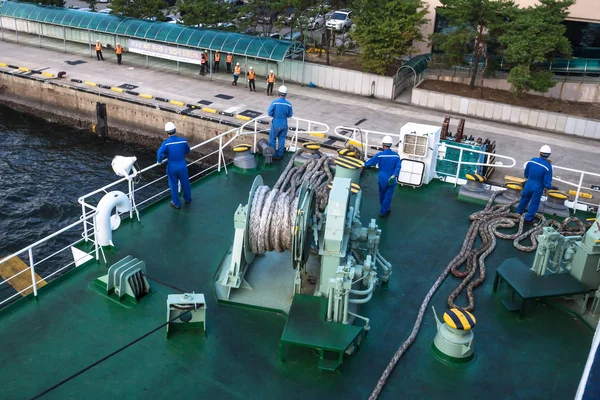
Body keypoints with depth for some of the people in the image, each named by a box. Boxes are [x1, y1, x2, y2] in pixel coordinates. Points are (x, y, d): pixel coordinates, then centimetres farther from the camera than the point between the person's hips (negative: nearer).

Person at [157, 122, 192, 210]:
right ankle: (187, 199, 43)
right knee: (185, 183, 22)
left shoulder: (166, 143, -20)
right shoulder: (183, 140, -13)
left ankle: (176, 203, 27)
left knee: (173, 185, 16)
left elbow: (160, 153, -33)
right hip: (182, 166, 2)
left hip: (172, 167, -2)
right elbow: (187, 150, 5)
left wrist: (159, 161, -14)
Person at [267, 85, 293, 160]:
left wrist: (275, 115, 5)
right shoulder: (288, 104, -10)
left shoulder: (275, 102, -17)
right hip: (284, 125, 2)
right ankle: (280, 155, 22)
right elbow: (290, 115, 0)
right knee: (281, 140, 15)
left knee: (272, 139, 12)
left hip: (276, 124, -2)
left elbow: (270, 113, -14)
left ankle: (273, 155, 17)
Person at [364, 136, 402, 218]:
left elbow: (370, 162, -6)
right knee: (388, 196, 10)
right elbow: (398, 167, -18)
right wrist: (394, 176, -24)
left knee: (382, 194, 24)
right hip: (391, 180, -1)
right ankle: (383, 212, 15)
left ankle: (385, 209, 44)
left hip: (382, 179, 1)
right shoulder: (396, 155, -8)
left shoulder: (379, 155, -15)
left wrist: (364, 165, 13)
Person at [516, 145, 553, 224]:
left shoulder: (531, 161, -12)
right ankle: (528, 219, 24)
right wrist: (549, 187, 3)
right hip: (538, 188, -3)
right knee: (534, 203, 14)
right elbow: (547, 182, -18)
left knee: (524, 199, 25)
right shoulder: (548, 166, -23)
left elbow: (526, 174, 3)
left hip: (528, 185, 4)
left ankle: (518, 212, 43)